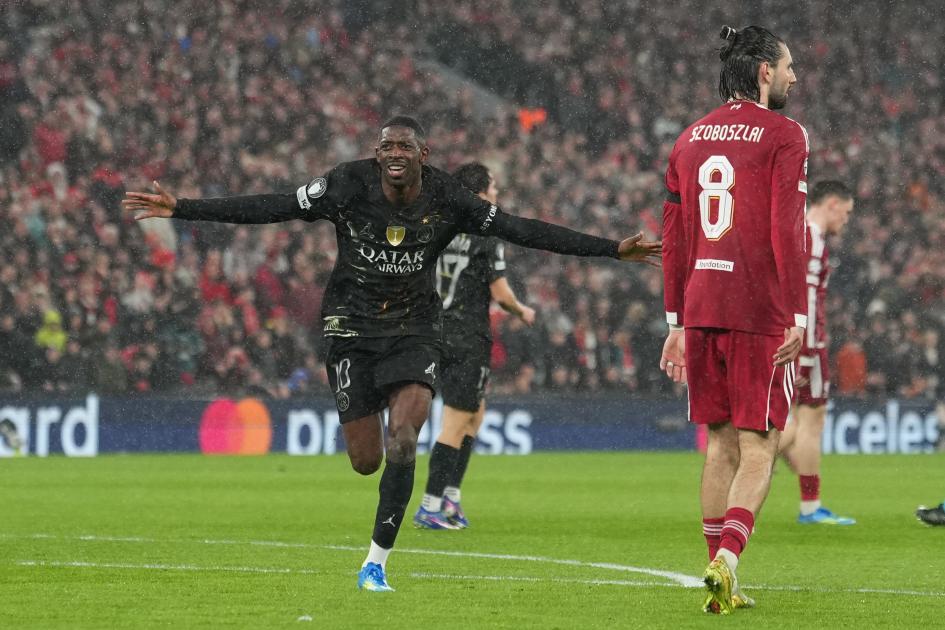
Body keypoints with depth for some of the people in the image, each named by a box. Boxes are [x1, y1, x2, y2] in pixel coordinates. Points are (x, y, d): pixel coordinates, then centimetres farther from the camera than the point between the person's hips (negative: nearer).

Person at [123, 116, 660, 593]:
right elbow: (268, 209, -12)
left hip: (415, 330, 0)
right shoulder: (348, 186, -13)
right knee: (367, 461, -2)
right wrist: (180, 210, -17)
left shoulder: (446, 200, -10)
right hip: (353, 329, 0)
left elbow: (522, 231, -6)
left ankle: (378, 559, -10)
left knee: (403, 437, -21)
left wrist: (614, 250, -8)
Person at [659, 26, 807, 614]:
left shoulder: (691, 139, 14)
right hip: (760, 314, -6)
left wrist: (677, 323, 19)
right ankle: (726, 558, -20)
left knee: (721, 444, 12)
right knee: (757, 449, -2)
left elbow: (674, 238, 15)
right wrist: (798, 317, -12)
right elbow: (787, 231, -13)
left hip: (702, 308, 6)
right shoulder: (784, 136, -5)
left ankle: (722, 584, 11)